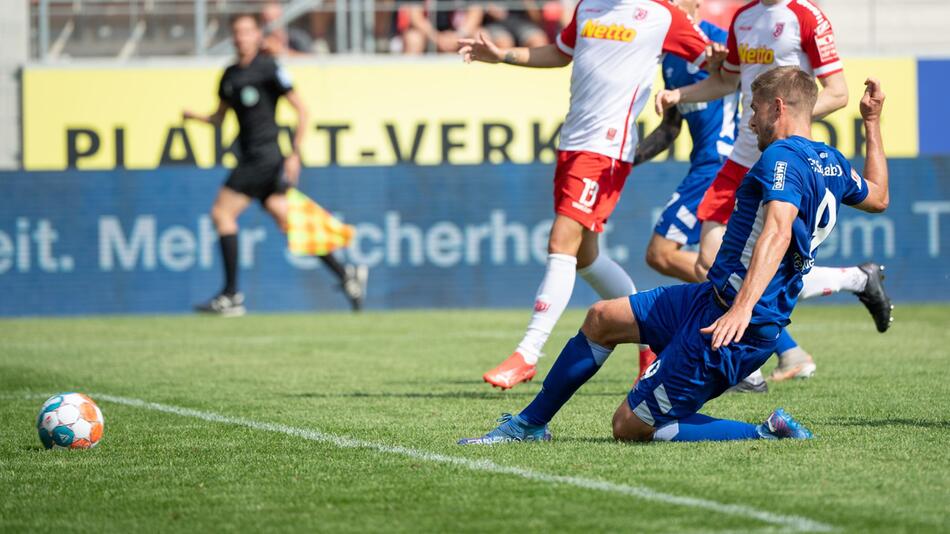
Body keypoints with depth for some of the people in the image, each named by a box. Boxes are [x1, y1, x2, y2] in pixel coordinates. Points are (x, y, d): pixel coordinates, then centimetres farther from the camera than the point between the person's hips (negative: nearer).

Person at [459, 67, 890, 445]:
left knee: (629, 427, -5)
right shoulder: (832, 163, 11)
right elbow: (878, 197, 32)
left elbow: (778, 230, -35)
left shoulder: (783, 157, -19)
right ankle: (529, 424, 28)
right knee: (602, 319, 18)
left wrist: (743, 309, -46)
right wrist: (872, 123, 39)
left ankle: (768, 434, -8)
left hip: (722, 326, -11)